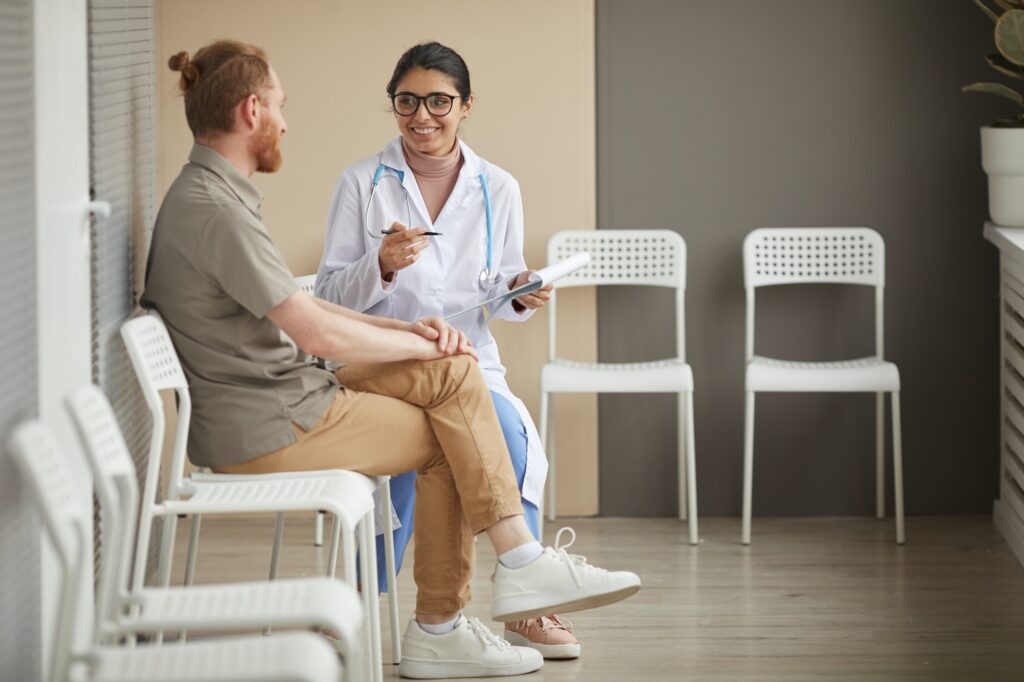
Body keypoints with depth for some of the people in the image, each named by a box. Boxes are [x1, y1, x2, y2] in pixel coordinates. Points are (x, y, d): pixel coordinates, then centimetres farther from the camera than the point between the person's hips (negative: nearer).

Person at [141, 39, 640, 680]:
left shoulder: (207, 196, 15)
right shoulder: (214, 212, -21)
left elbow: (298, 308, 18)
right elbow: (319, 333, -23)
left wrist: (407, 331, 6)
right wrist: (426, 343, -7)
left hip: (284, 399, 10)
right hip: (269, 430, -10)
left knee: (453, 373, 3)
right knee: (448, 441, 1)